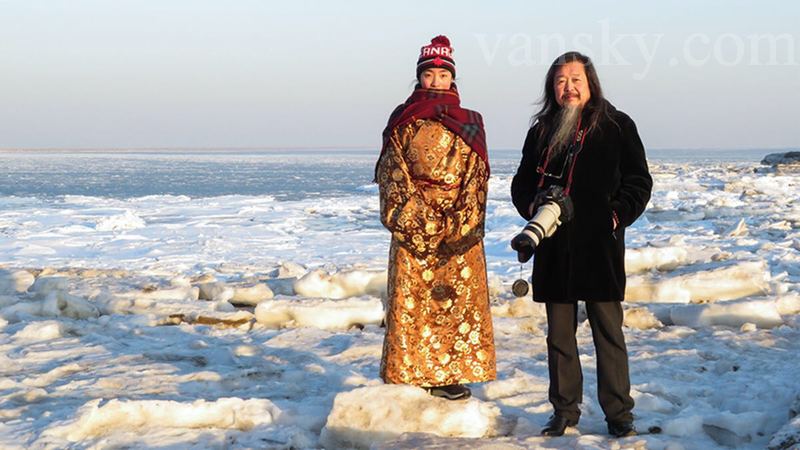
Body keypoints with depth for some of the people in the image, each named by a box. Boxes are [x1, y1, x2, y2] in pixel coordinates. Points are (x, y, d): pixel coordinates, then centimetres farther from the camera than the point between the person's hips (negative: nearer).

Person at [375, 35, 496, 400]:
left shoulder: (470, 124, 10)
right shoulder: (403, 121, 7)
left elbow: (476, 178, 5)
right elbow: (392, 175, 3)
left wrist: (458, 224, -8)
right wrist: (416, 218, -9)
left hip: (460, 231, 1)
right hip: (412, 226, -1)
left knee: (458, 299, -1)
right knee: (411, 301, -3)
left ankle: (452, 375, 5)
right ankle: (412, 374, 1)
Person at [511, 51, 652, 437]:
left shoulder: (617, 126, 3)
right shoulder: (541, 131, 14)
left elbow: (638, 181, 3)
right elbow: (521, 182, 20)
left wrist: (617, 215, -11)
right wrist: (531, 206, 0)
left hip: (600, 246, -3)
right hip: (553, 248, 4)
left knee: (608, 332, 0)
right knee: (559, 333, 8)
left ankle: (618, 413, 8)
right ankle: (565, 410, 18)